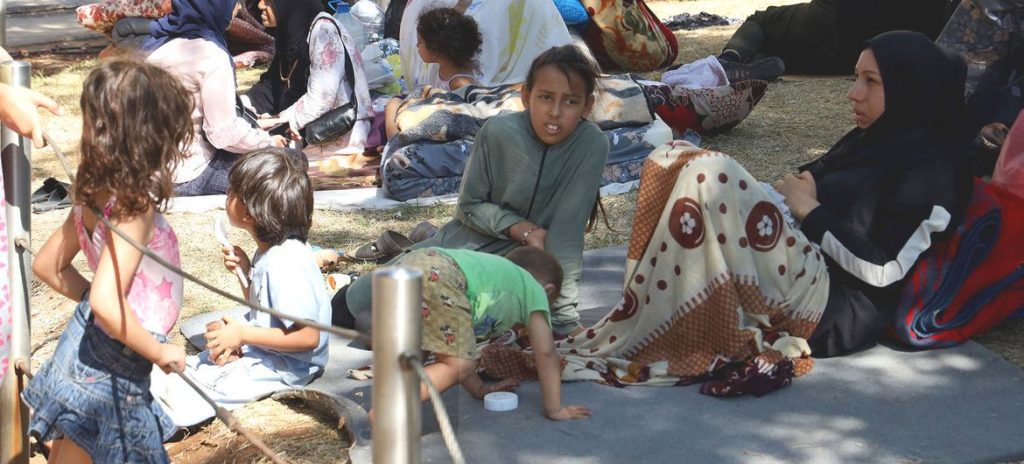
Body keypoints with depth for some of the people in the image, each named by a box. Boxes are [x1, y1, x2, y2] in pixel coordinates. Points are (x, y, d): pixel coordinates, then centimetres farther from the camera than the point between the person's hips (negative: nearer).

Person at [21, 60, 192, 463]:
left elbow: (47, 265, 10)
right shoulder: (134, 208, -25)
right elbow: (107, 304, -33)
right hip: (106, 369, -8)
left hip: (85, 345, 8)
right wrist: (159, 352, -20)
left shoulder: (95, 195, 0)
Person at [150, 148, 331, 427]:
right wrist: (245, 271, 3)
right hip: (261, 350, 11)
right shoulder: (269, 252, 5)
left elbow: (308, 336, -28)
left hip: (284, 368, -11)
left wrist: (242, 334, -23)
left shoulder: (285, 264, -27)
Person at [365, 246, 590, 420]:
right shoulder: (534, 291, 23)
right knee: (459, 366, -4)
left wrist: (479, 389, 45)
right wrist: (555, 410, 21)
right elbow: (545, 353, 17)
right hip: (437, 276, -9)